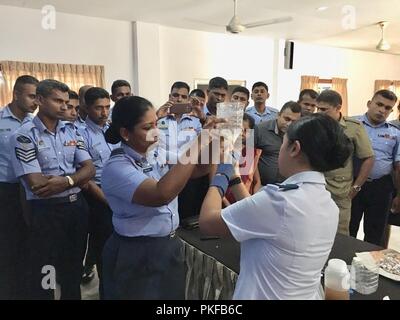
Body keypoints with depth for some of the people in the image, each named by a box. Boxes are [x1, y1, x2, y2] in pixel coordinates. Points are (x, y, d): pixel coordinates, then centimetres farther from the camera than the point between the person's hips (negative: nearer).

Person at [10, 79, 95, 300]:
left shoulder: (71, 131, 5)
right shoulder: (24, 136, -11)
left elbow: (89, 169, -1)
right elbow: (36, 184, -19)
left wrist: (66, 181, -20)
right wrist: (77, 177, -10)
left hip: (77, 206, 5)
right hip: (46, 211, -5)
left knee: (73, 271, 21)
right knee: (45, 278, 9)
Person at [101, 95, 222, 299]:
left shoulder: (158, 154, 0)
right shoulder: (116, 168, -22)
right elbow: (161, 195, -37)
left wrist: (211, 142, -20)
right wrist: (198, 144, -35)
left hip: (170, 246, 7)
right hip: (137, 256, -7)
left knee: (174, 295, 22)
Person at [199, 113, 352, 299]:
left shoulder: (280, 199, -29)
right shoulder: (330, 207, -4)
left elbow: (207, 222, -20)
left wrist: (220, 177, -5)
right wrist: (232, 176, 8)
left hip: (262, 295, -7)